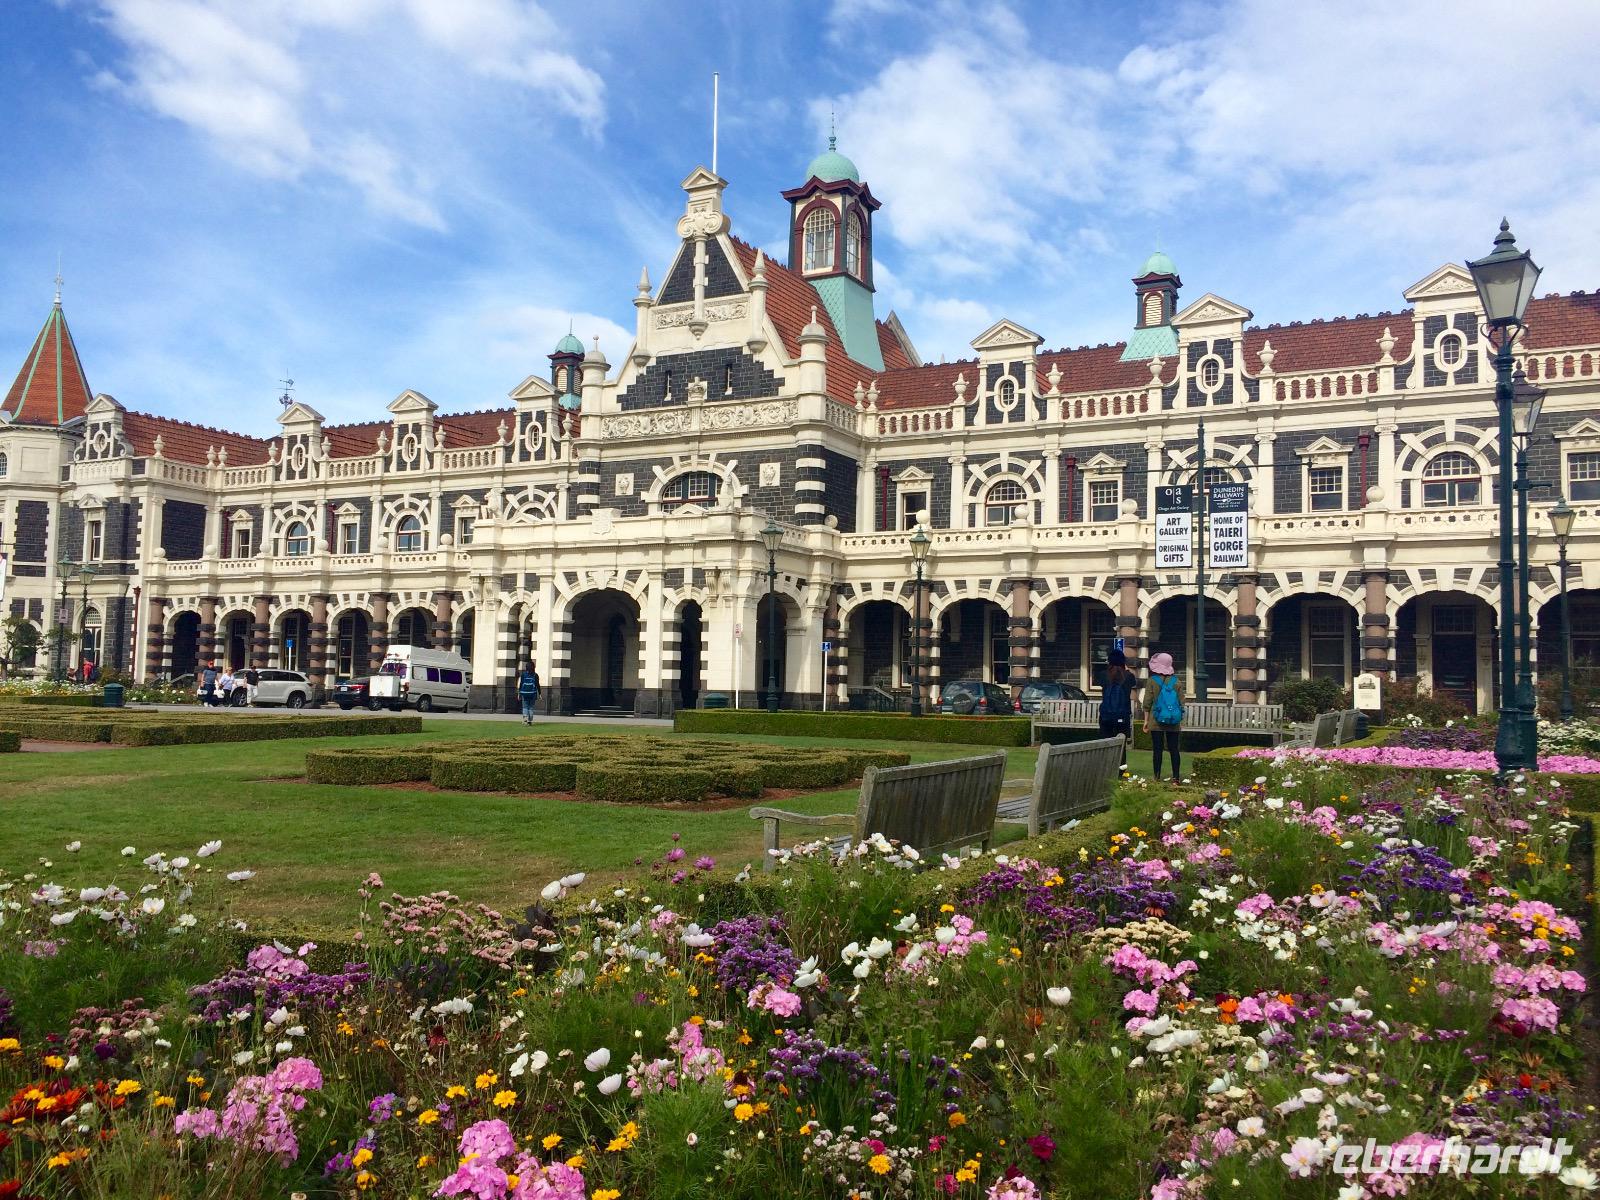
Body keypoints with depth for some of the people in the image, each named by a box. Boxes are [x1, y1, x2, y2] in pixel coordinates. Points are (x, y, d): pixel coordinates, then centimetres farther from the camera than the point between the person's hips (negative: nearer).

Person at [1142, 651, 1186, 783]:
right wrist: (1181, 722, 14)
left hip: (1156, 722, -2)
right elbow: (1182, 703, 6)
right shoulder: (1177, 682, 2)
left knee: (1157, 749, 1)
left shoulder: (1152, 682, -4)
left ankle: (1157, 777, 1)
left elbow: (1147, 703, -4)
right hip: (1174, 723, 2)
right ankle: (1176, 777, 3)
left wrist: (1146, 720, 4)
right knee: (1174, 749, 6)